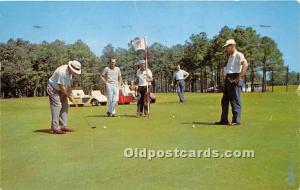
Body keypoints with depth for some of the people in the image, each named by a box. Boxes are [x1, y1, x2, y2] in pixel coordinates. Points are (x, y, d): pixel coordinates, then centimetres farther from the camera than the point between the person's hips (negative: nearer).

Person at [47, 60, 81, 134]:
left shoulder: (69, 71, -2)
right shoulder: (62, 72, -30)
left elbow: (68, 84, 7)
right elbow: (61, 87, -24)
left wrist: (70, 95, 2)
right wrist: (69, 96, -15)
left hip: (61, 90, 9)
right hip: (53, 89, -9)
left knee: (65, 106, 5)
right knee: (57, 107, -14)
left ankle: (63, 126, 9)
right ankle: (55, 128, -13)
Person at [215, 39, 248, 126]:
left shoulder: (238, 55, -8)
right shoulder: (230, 56, 21)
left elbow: (245, 64, -24)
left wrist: (239, 77, -24)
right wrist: (226, 79, 15)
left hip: (235, 79, -10)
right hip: (228, 79, 10)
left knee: (235, 100, -6)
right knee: (224, 100, 11)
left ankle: (236, 120, 1)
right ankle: (224, 120, 18)